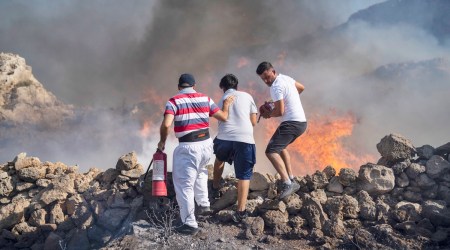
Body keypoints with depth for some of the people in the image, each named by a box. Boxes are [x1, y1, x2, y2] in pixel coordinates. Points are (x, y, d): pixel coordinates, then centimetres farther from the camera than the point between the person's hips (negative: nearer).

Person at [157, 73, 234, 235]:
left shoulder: (174, 101, -5)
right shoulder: (205, 99, 7)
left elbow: (166, 124, -19)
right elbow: (224, 117, 11)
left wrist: (162, 141, -3)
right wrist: (226, 105, 30)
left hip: (188, 147, -5)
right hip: (206, 143, 6)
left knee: (184, 185, 2)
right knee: (200, 172, 34)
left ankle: (190, 224, 1)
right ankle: (204, 204, 41)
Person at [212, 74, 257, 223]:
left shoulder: (221, 100, 20)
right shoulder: (246, 96, 14)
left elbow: (221, 120, 15)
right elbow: (254, 122, 13)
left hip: (224, 138, 3)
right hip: (244, 139, -2)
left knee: (219, 159, 35)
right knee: (244, 176, 4)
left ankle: (215, 188, 50)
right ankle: (241, 211, -5)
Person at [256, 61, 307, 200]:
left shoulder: (276, 86, -17)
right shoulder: (286, 78, 12)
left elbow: (280, 111, -19)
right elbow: (301, 88, 29)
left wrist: (267, 114, 0)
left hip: (292, 123, -10)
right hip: (301, 121, 11)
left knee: (271, 151, -17)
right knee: (280, 146, 29)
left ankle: (287, 184, -28)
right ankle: (291, 180, 26)